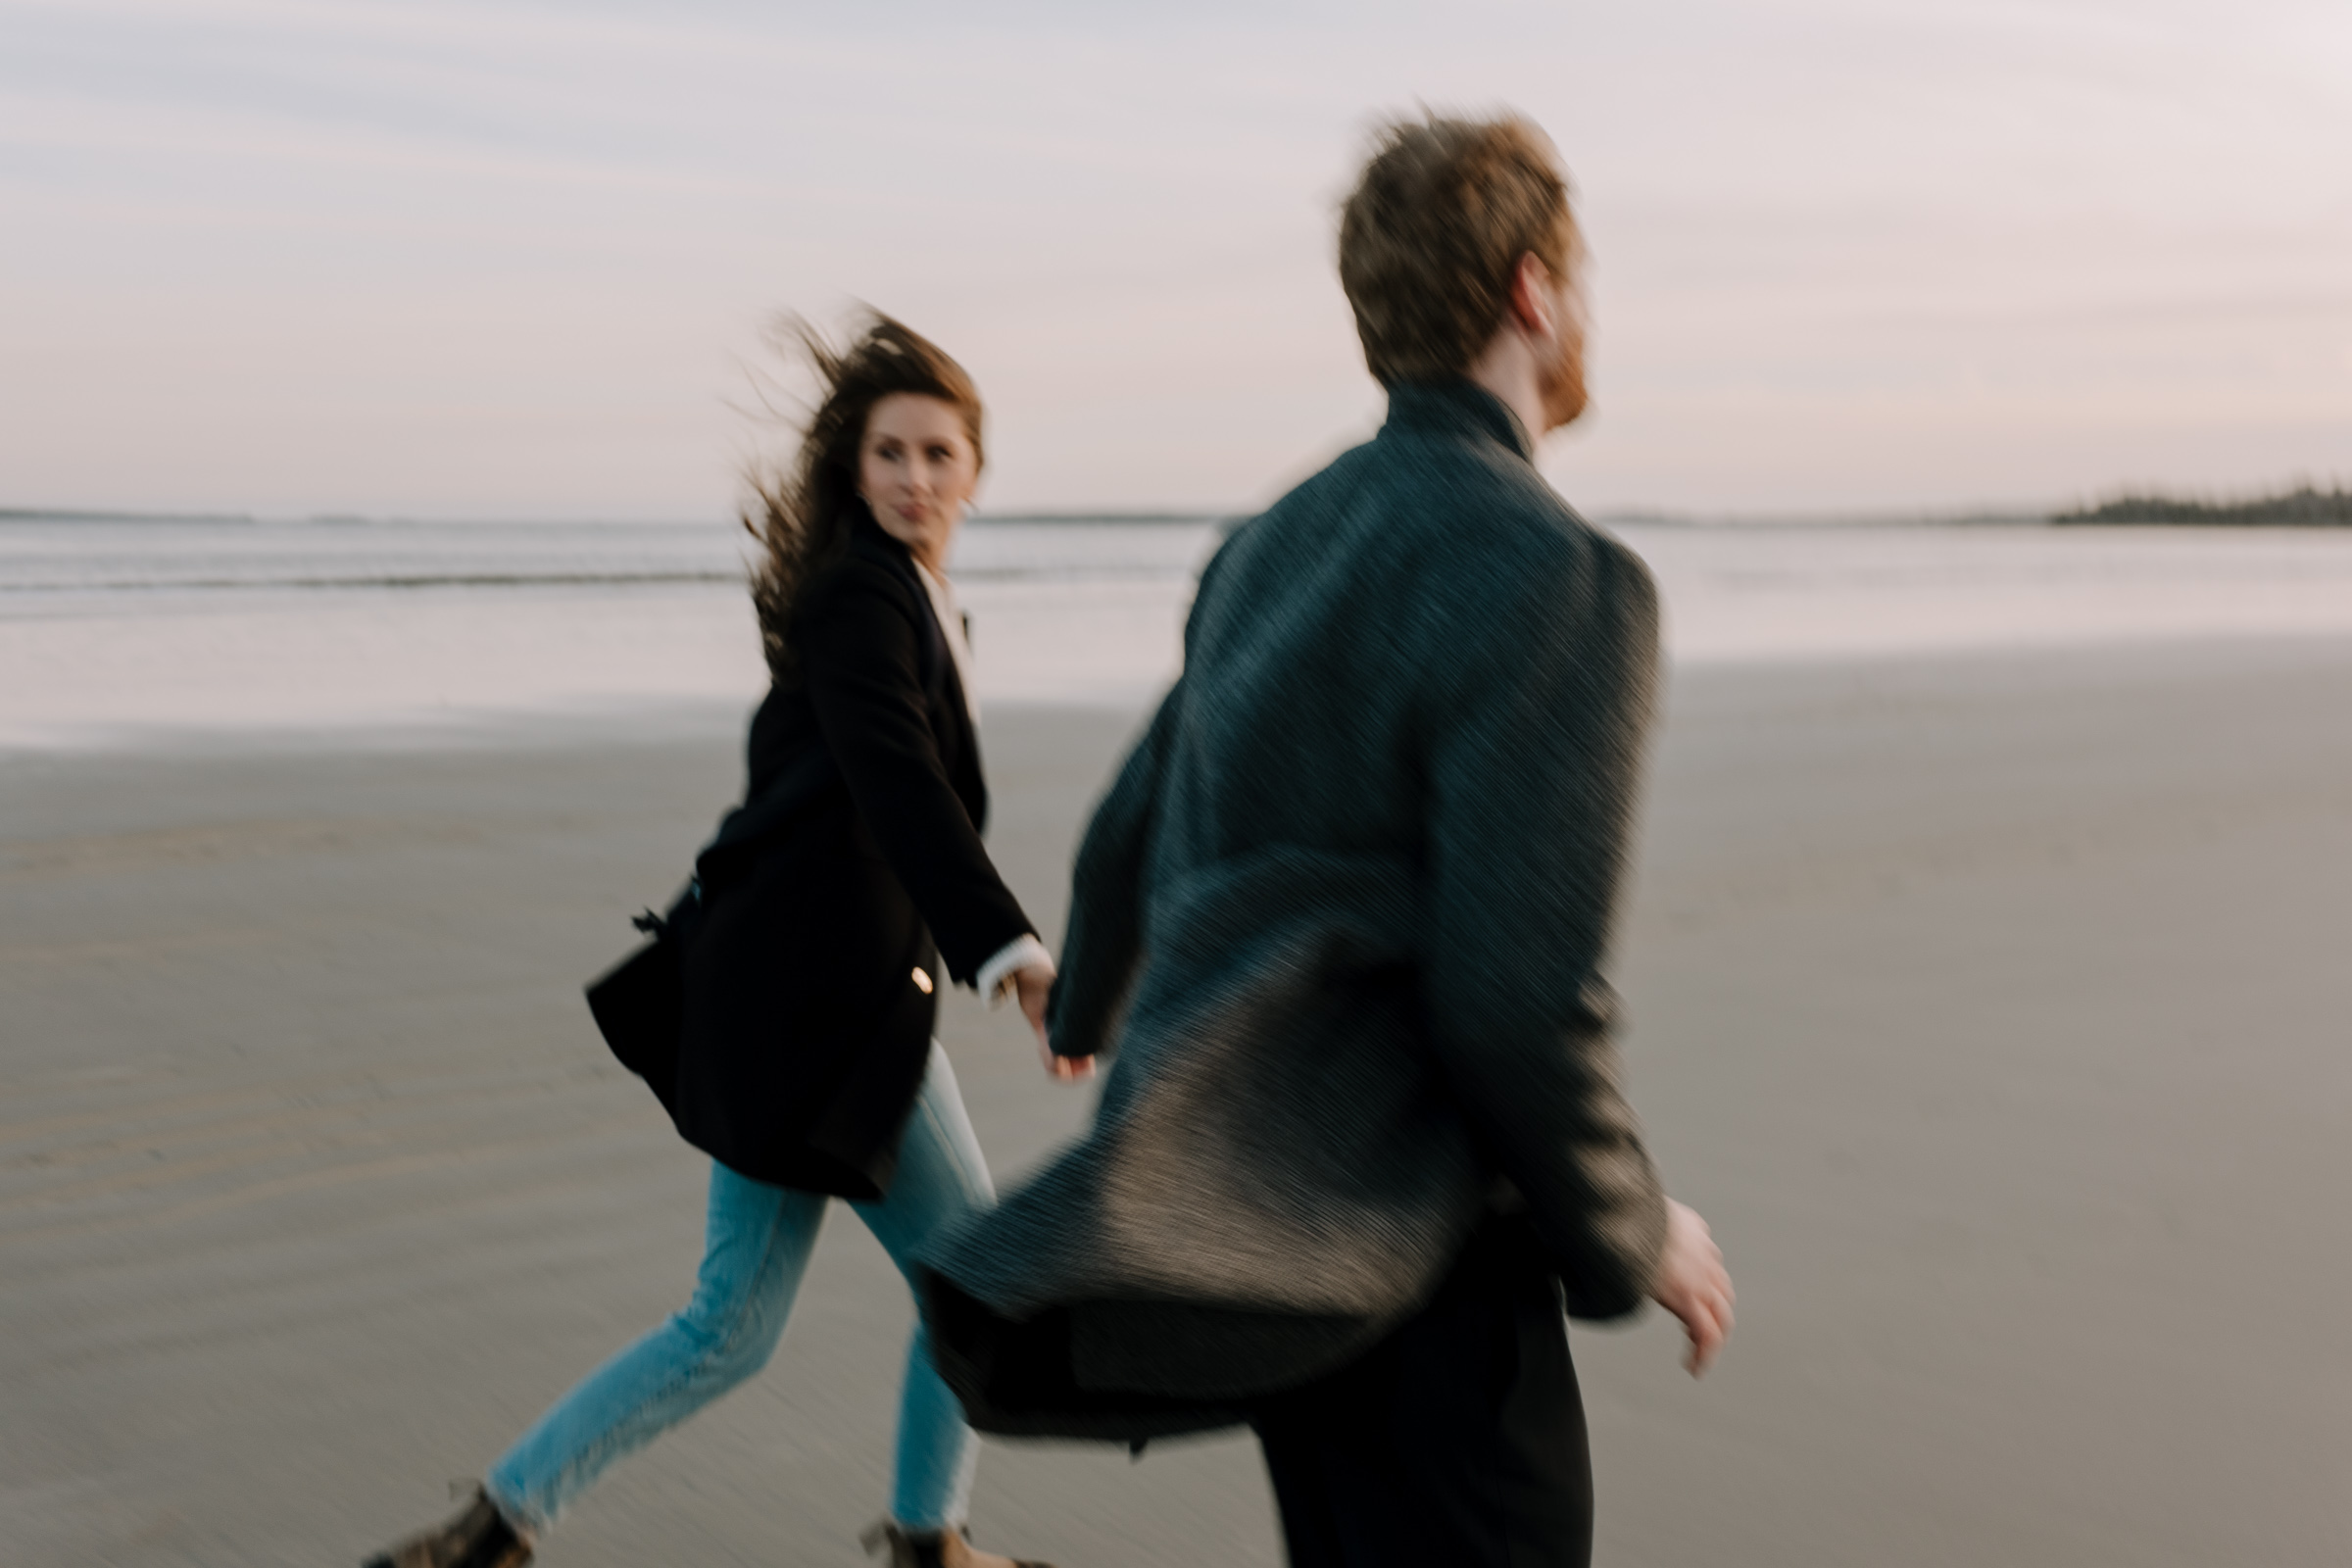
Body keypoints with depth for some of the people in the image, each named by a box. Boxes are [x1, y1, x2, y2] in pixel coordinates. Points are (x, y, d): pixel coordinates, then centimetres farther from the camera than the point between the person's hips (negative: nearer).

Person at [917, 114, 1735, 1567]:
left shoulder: (1283, 544, 8)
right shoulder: (1560, 583, -20)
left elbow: (1131, 834, 20)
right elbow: (1517, 1000, -25)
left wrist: (1091, 1005, 41)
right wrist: (1636, 1240, -7)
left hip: (1262, 1189, 9)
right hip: (1399, 1249, -9)